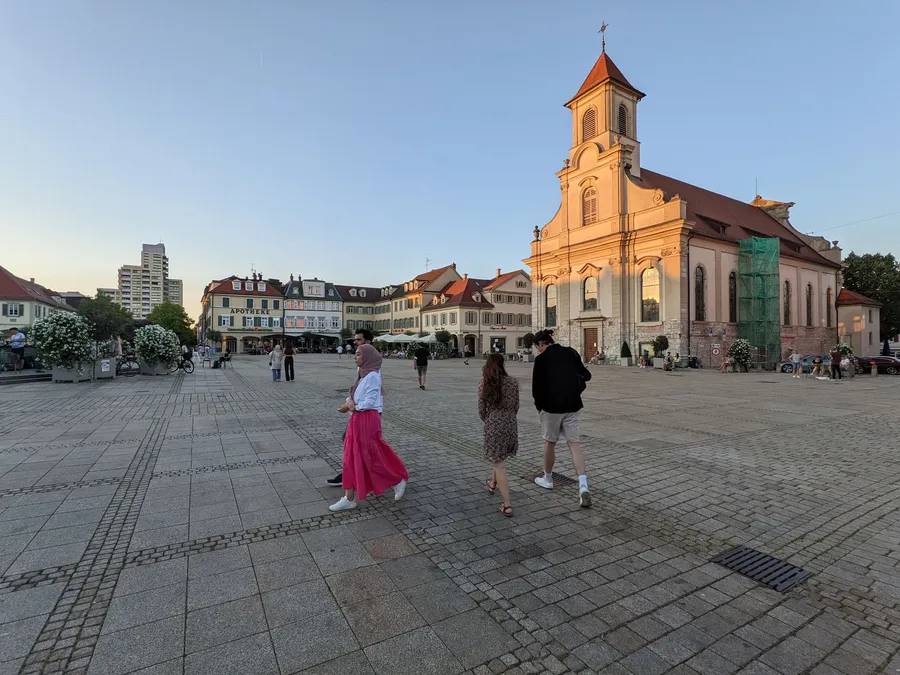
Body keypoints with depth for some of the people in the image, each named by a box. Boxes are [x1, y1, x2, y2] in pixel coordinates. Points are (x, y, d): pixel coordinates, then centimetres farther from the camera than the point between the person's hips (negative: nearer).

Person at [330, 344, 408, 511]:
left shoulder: (372, 376, -16)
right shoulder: (362, 373, 11)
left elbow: (370, 402, -20)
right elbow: (354, 394, 14)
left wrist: (351, 406, -12)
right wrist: (350, 400, -6)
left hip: (367, 420, -9)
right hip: (357, 419, 9)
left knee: (372, 458, 1)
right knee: (352, 458, 11)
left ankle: (398, 481, 22)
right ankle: (350, 498, 19)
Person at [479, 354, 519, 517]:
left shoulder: (484, 386, -7)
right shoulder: (513, 382, -2)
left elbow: (481, 411, -1)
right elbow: (516, 406, 7)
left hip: (493, 426, -3)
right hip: (511, 425, 3)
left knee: (500, 465, 4)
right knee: (499, 460, 28)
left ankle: (507, 505, 6)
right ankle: (493, 482, 52)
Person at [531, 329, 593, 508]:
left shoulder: (541, 359, -9)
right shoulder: (571, 353, 5)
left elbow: (537, 387, -10)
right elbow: (585, 375, 12)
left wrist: (539, 405, 5)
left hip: (551, 406, -4)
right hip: (573, 406, 4)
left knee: (550, 442, 13)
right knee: (574, 443, 5)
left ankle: (547, 479, 30)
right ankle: (583, 485, -8)